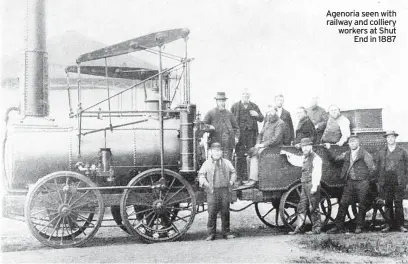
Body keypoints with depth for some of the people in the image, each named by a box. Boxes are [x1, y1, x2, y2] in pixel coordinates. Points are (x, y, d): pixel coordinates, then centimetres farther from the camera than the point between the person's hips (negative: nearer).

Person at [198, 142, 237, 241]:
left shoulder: (227, 163, 13)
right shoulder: (207, 163, 6)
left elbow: (233, 172, 21)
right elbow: (201, 175, 6)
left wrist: (231, 181, 5)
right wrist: (204, 182, -12)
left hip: (225, 189, 2)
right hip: (212, 191, -2)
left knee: (225, 212, 4)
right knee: (212, 212, -4)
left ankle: (226, 232, 13)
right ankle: (211, 233, 3)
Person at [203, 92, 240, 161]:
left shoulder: (229, 114, 16)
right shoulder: (211, 113, 8)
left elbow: (236, 127, 21)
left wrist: (236, 137, 5)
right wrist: (209, 127, -14)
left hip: (228, 144, 2)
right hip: (215, 142, -2)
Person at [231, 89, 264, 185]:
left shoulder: (254, 106, 16)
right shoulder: (235, 106, 8)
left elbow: (261, 119, 17)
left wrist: (257, 115, -6)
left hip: (251, 134, 2)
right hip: (240, 133, -2)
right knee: (240, 156, -3)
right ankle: (240, 178, 2)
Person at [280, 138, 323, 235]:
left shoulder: (316, 158, -10)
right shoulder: (304, 158, 16)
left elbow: (317, 173, -17)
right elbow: (296, 160, 35)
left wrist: (315, 186, -22)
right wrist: (287, 154, 37)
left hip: (312, 185, -9)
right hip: (304, 185, 9)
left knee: (314, 208, -3)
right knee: (301, 207, 9)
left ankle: (317, 228, 5)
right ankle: (298, 228, 13)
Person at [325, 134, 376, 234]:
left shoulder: (365, 154, -3)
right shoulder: (346, 154, 10)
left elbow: (372, 168, -3)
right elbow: (334, 159, 12)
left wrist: (368, 180, 0)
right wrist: (328, 150, 3)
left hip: (362, 182, -4)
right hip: (350, 182, 4)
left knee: (362, 206, 2)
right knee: (343, 203, -1)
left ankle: (359, 227, 13)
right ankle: (338, 226, 2)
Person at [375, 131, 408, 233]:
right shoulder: (381, 153, 13)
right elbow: (377, 167, 12)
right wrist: (380, 181, 5)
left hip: (398, 182, -2)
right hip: (386, 182, 2)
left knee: (398, 204, -2)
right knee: (387, 204, 2)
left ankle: (399, 225, 5)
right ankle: (389, 224, 9)